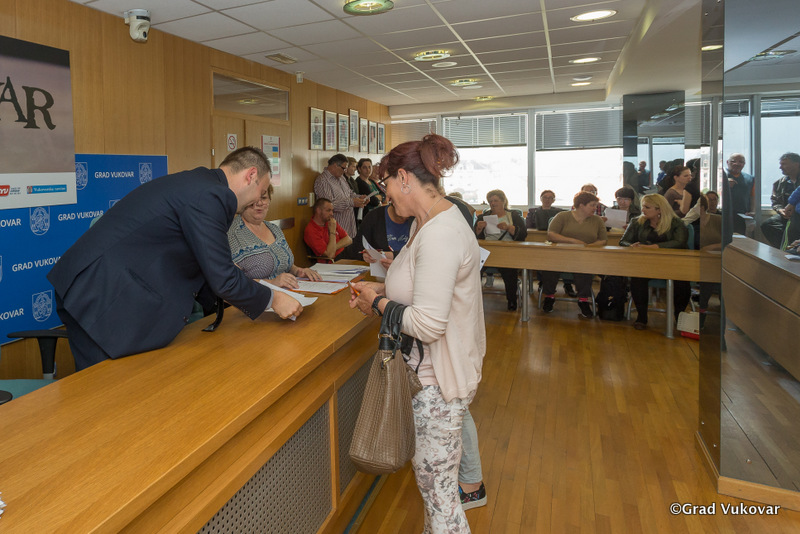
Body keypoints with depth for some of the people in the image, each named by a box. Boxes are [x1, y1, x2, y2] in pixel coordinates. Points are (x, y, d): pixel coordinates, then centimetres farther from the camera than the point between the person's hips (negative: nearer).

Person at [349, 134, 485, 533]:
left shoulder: (439, 235, -26)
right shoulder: (429, 222, 7)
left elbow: (427, 324, -29)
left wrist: (378, 303, -14)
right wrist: (382, 288, 4)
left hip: (436, 382, -10)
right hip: (430, 370, 10)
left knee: (437, 489, 8)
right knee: (433, 477, 26)